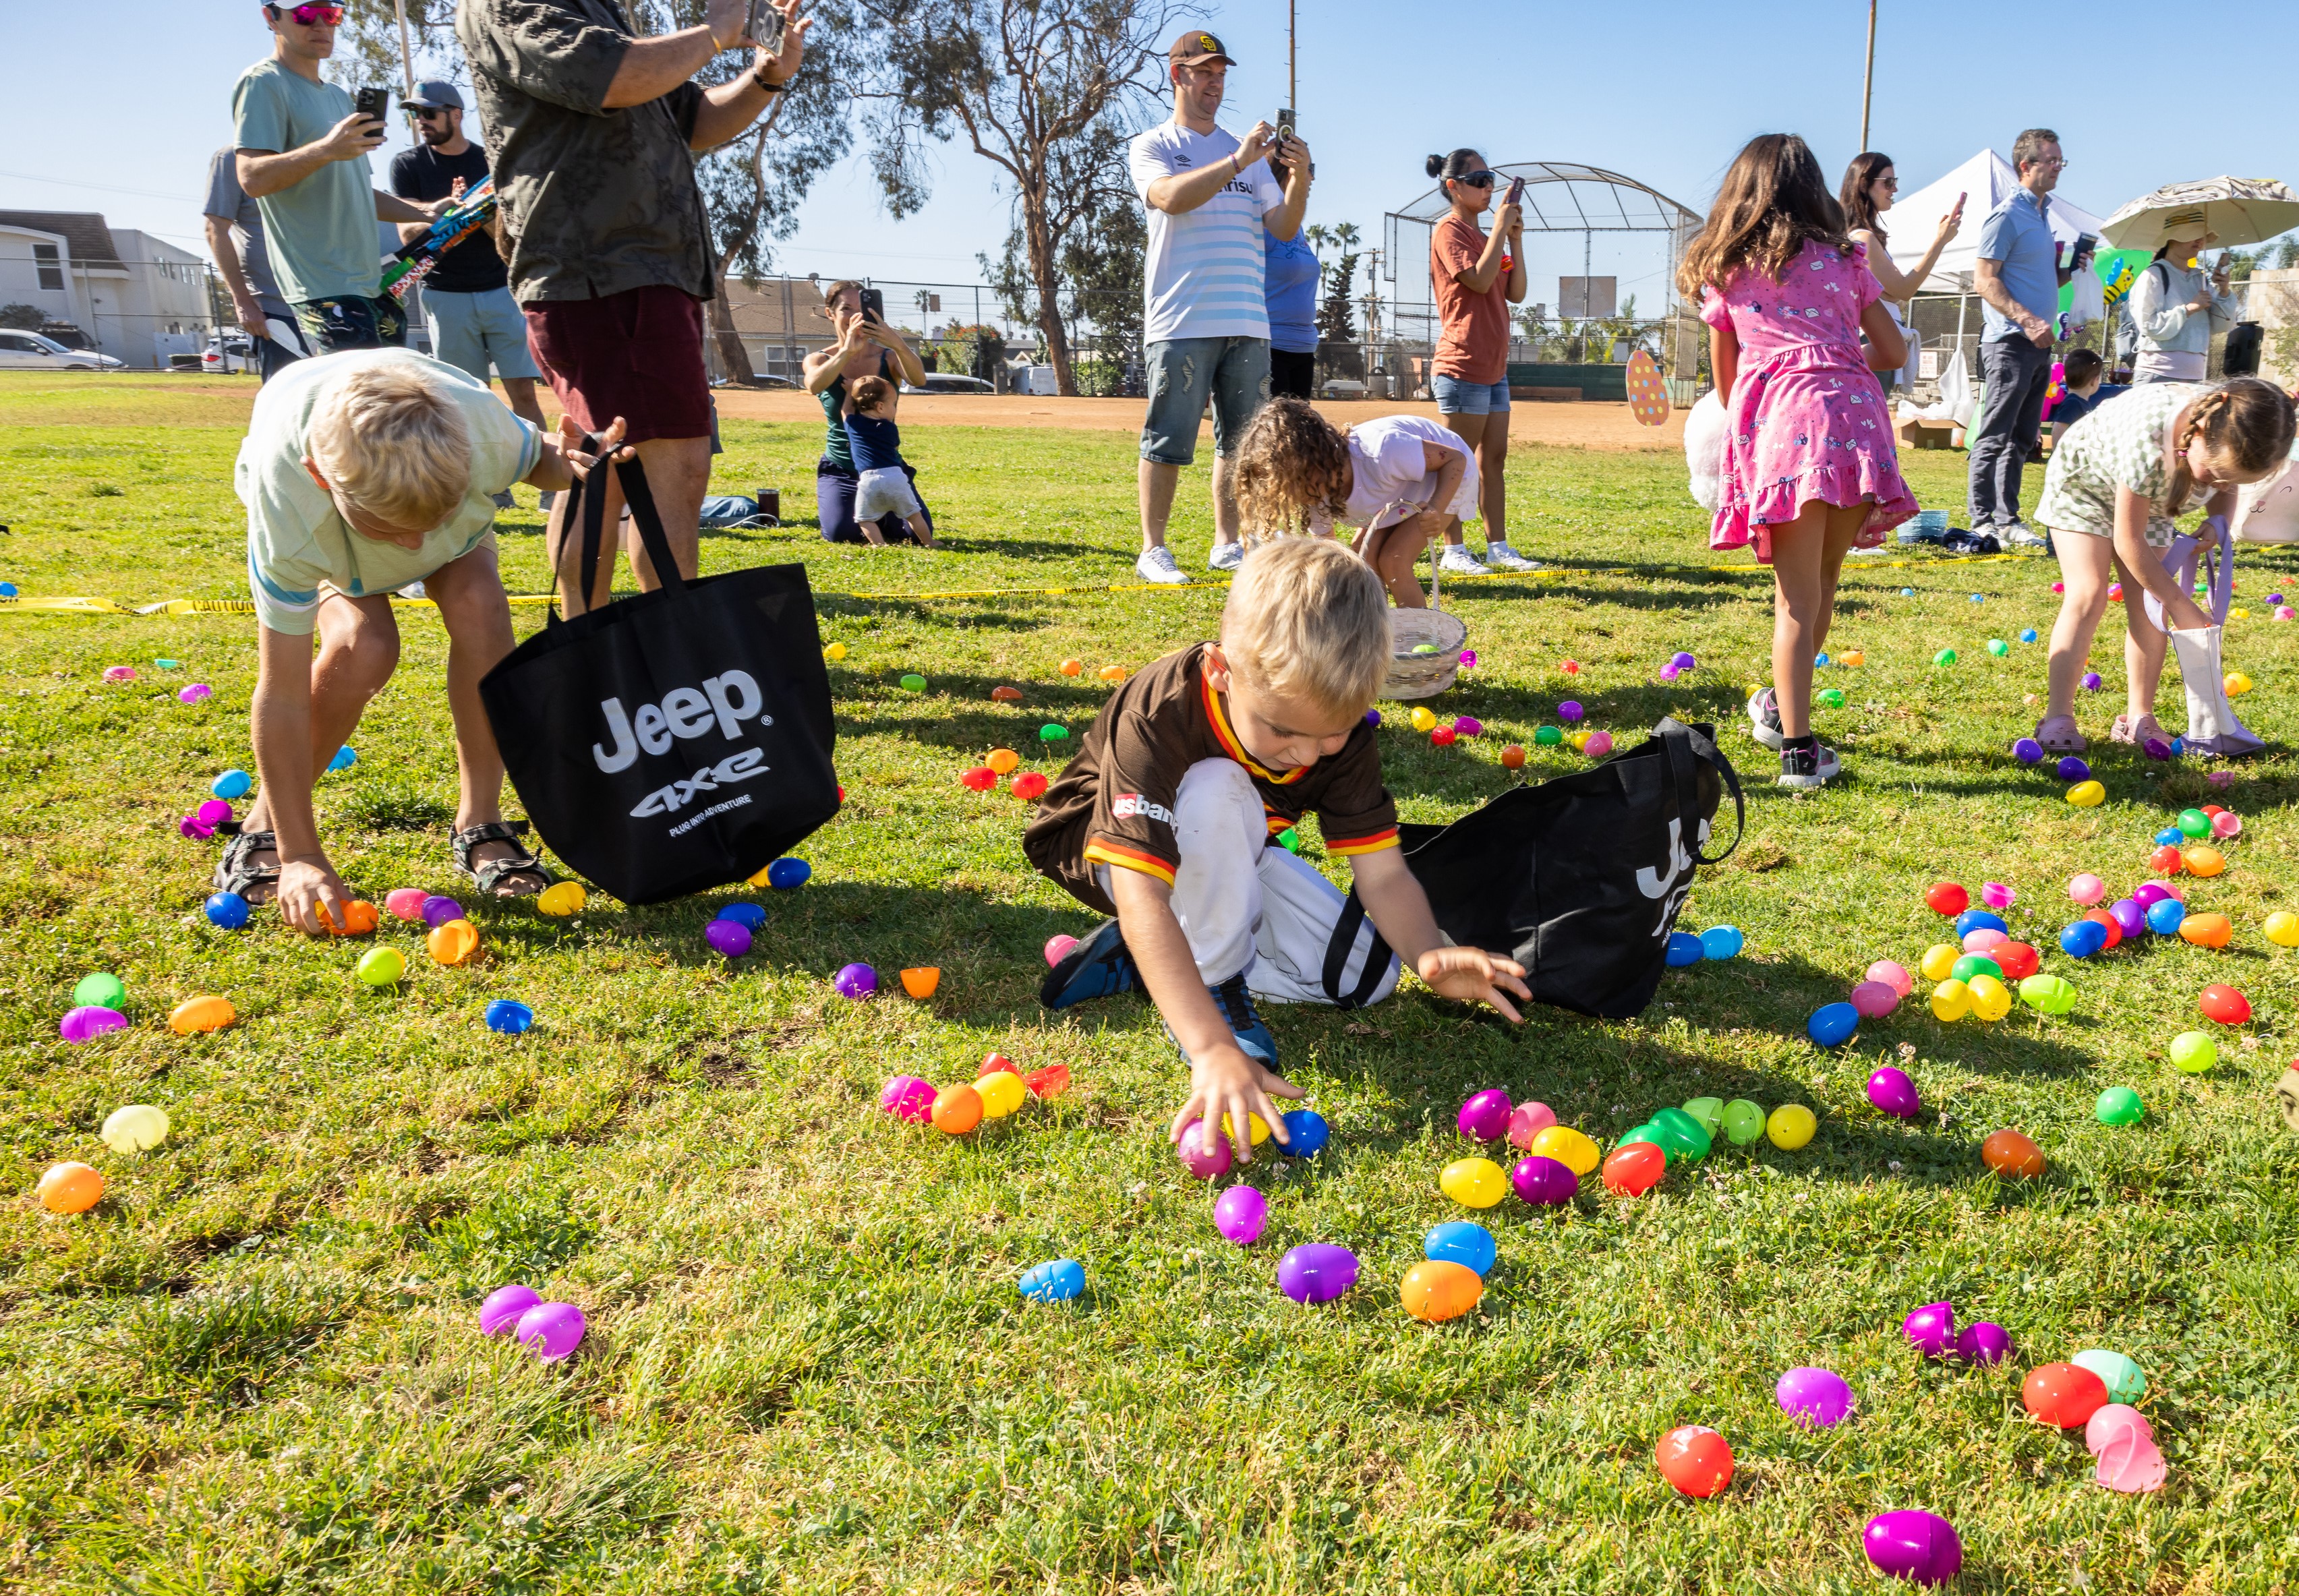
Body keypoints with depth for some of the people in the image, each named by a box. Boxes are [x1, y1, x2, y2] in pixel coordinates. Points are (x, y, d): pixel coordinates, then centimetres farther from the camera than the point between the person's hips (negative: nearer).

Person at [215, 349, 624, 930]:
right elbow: (283, 695, -38)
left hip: (447, 492, 2)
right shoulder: (287, 505, -44)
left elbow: (532, 456, -13)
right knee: (363, 648, -29)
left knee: (479, 607, -28)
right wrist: (301, 857, -37)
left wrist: (563, 465, -39)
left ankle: (480, 822, -11)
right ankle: (266, 828, -4)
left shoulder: (478, 425, -42)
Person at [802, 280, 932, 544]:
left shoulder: (888, 357, -3)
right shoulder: (818, 360, -3)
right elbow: (814, 386, -28)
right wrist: (847, 351, -43)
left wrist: (899, 345, -44)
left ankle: (876, 514, 21)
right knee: (841, 533, -23)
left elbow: (918, 379, -25)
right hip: (841, 470, -1)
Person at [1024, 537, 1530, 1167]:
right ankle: (1214, 984, -16)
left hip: (1225, 858, 6)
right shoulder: (1156, 715, -39)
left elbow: (1384, 874, -21)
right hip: (1113, 845, -5)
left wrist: (1432, 955, -43)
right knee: (1216, 792, -38)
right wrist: (1214, 1048, -55)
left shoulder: (1344, 728, -22)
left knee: (1367, 975, -7)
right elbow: (1141, 897, -46)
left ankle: (1141, 963, -3)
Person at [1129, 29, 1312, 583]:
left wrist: (1299, 178, -8)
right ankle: (1153, 551, 0)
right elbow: (1170, 197, -15)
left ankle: (1227, 546, 15)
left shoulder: (1250, 153, 20)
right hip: (1181, 324, -5)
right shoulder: (1152, 146, 6)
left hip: (1248, 323, 5)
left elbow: (1284, 227, 11)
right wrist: (1236, 163, -23)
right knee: (1168, 440, -6)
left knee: (1242, 442, 6)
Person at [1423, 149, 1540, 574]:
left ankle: (1498, 547, 13)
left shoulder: (1485, 236, 20)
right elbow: (1479, 280, -20)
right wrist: (1500, 228, -14)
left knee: (1494, 459, 9)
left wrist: (1515, 238, 5)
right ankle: (1453, 551, 0)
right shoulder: (1449, 230, -6)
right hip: (1462, 366, -9)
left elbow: (1516, 293, 12)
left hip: (1494, 367, 9)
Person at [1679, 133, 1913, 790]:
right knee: (1822, 581, 18)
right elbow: (1894, 351, 18)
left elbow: (1725, 377, 20)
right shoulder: (1842, 259, 17)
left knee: (1796, 594, 0)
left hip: (1780, 426, -2)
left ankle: (1799, 749, -6)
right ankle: (1782, 707, 34)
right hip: (1853, 415, 2)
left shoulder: (1724, 271, 15)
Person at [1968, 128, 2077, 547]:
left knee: (2021, 439, 10)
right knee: (1993, 438, -7)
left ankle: (2008, 520, 14)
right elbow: (1985, 281, -15)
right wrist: (2027, 319, -23)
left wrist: (2070, 270, 8)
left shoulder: (2042, 214, 19)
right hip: (2011, 341, -9)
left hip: (2039, 344, 9)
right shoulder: (2007, 216, -8)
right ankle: (1983, 522, -5)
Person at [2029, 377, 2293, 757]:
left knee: (2151, 604, -5)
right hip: (2084, 482, -5)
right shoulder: (2148, 440, -43)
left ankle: (2138, 719, 1)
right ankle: (2058, 717, -16)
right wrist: (2180, 603, -25)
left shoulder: (2229, 443, -27)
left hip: (2148, 497, 6)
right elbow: (2128, 542, -32)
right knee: (2088, 594, -18)